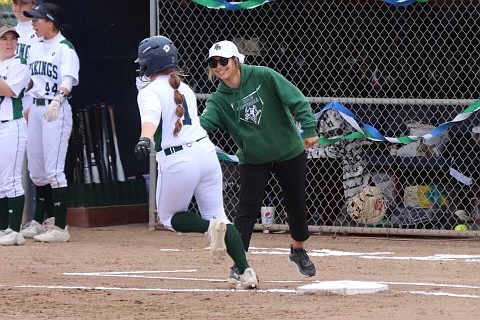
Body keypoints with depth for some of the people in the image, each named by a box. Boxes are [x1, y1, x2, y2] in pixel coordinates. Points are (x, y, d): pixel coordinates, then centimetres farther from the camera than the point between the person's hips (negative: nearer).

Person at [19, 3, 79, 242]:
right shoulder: (35, 48, 13)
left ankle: (60, 227, -9)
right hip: (36, 109, 8)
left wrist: (57, 101, -41)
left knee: (53, 169, -11)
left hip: (57, 111, -8)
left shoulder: (65, 49, -11)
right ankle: (38, 222, 25)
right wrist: (28, 108, 19)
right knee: (35, 169, 13)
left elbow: (68, 79, -25)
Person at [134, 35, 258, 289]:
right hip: (205, 151, 6)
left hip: (176, 162, -6)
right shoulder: (184, 89, 18)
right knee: (217, 214, 12)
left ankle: (210, 227, -15)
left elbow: (151, 116, -25)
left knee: (169, 217, 17)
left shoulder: (149, 92, -4)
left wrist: (145, 139, -45)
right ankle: (245, 272, -6)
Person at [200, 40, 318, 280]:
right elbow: (204, 121, -26)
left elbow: (295, 100, -16)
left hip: (289, 151, -1)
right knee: (247, 209, -13)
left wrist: (309, 128, -22)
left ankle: (298, 250, 37)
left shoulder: (263, 77, -17)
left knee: (296, 204, 11)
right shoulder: (219, 99, -10)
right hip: (253, 159, 1)